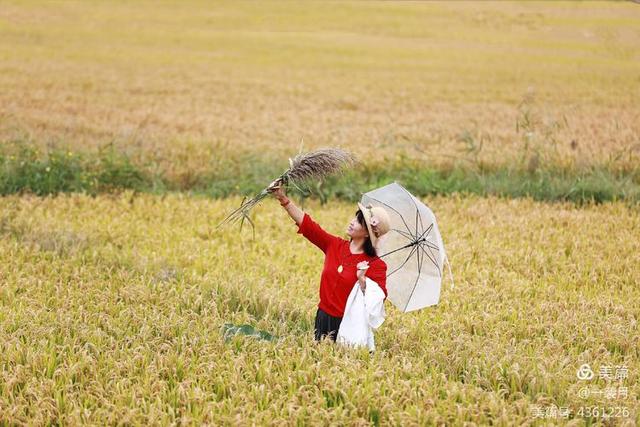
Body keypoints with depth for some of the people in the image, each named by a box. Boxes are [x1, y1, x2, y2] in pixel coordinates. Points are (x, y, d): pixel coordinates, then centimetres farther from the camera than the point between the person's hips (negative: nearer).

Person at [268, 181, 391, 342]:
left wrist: (362, 280, -30)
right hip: (324, 319, 5)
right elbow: (306, 224, 3)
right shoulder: (335, 245, 3)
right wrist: (283, 199, -3)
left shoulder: (376, 265, -12)